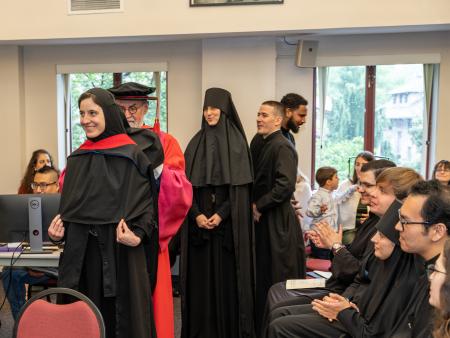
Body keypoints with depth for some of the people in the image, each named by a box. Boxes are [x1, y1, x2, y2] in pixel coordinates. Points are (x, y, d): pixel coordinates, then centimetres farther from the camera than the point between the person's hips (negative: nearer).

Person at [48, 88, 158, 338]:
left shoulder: (133, 156, -6)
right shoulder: (77, 159, 11)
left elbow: (146, 202, -6)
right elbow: (70, 205, 18)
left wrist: (137, 235, -21)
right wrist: (59, 228, 0)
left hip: (120, 252, -5)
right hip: (81, 253, 5)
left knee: (123, 315, 4)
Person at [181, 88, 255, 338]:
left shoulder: (237, 141, 0)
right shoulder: (196, 143, 9)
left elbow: (240, 185, -6)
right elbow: (187, 184, 4)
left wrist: (221, 214, -15)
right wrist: (196, 214, -9)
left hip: (228, 221, -3)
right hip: (199, 220, 3)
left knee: (227, 274, 1)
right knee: (201, 276, 5)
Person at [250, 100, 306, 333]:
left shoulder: (282, 147, -15)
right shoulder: (257, 142, 10)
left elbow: (286, 185, -25)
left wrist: (259, 206, -15)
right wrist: (252, 205, 7)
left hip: (277, 222, -8)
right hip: (260, 218, 8)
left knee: (277, 279, 3)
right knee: (260, 275, 16)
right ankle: (260, 322, 30)